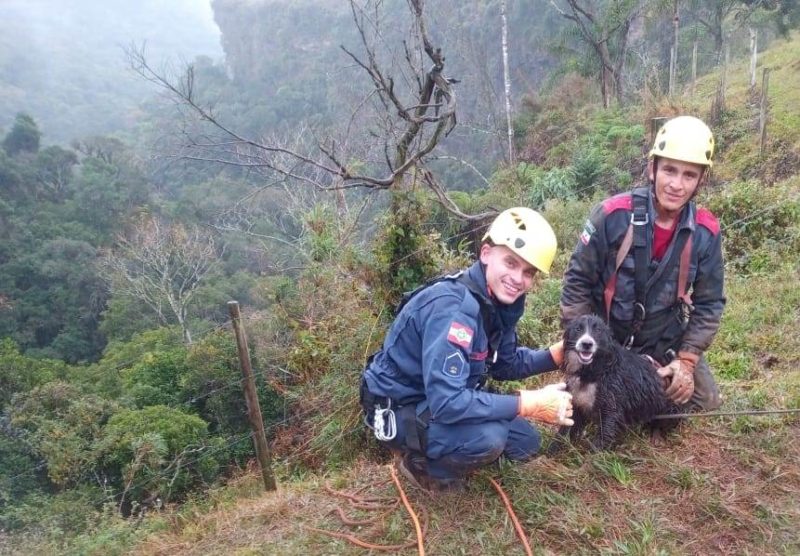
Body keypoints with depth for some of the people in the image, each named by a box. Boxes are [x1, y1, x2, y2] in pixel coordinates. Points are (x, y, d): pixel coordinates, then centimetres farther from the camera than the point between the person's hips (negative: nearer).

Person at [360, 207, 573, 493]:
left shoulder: (499, 301, -4)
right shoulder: (452, 308, -33)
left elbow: (506, 363, 9)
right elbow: (446, 403, -39)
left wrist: (556, 354, -8)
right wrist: (529, 404, -33)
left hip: (444, 397, 9)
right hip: (398, 410, -9)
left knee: (525, 443, 11)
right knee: (488, 437, -31)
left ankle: (435, 451, 19)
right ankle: (420, 463, -2)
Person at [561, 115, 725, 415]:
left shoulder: (706, 231, -12)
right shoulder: (613, 214, -22)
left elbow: (709, 303, -2)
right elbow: (577, 281, -14)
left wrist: (687, 359, -10)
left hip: (667, 344, 3)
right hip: (607, 341, -3)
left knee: (704, 402, 3)